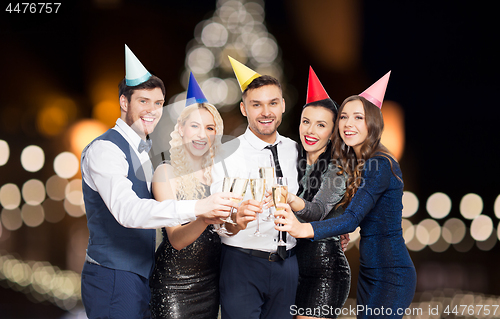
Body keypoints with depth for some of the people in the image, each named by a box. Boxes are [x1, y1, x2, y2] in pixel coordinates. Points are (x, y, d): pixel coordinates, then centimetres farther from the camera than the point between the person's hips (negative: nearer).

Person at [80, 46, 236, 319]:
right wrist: (197, 208, -39)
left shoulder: (150, 150, 14)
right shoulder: (104, 150, -15)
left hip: (145, 273, 8)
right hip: (113, 278, -8)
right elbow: (127, 211, -30)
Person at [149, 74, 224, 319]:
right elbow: (176, 239, -18)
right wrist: (205, 216, -37)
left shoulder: (217, 173, 4)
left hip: (211, 280, 4)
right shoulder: (166, 172, -9)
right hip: (174, 284, -4)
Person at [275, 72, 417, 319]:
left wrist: (303, 229, -43)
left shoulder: (381, 165, -17)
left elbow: (352, 218, -28)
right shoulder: (355, 164, 11)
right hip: (369, 271, 9)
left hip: (391, 273, -9)